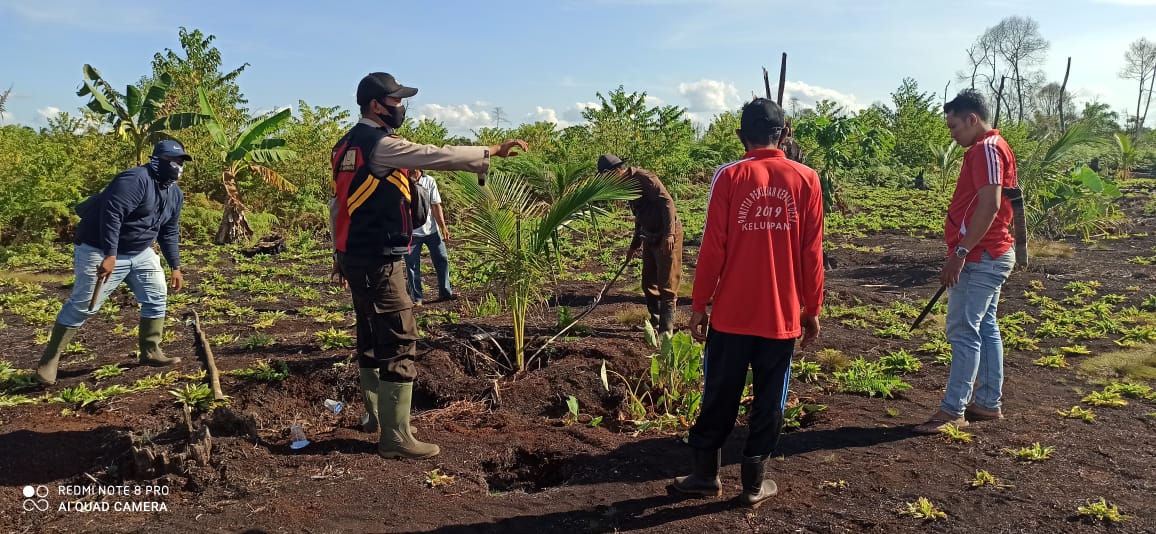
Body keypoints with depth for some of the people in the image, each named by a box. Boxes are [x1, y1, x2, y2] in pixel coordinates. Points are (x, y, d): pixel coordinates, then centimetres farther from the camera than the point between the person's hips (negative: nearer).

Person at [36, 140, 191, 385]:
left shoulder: (175, 193, 4)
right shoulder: (136, 180, -24)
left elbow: (170, 232, 12)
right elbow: (111, 215, -32)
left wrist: (175, 267, 9)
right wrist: (109, 256, -37)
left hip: (140, 252, 8)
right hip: (100, 251, -8)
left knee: (157, 296, 4)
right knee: (82, 305, -5)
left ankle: (150, 351, 15)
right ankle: (49, 359, 6)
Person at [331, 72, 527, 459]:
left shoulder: (349, 145, 15)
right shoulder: (379, 144, -15)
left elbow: (337, 204, 18)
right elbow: (436, 156, -20)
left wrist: (340, 255, 23)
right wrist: (493, 151, -15)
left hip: (357, 257, 10)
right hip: (379, 261, -10)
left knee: (371, 339, 17)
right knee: (398, 343, -8)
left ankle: (378, 417, 30)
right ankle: (396, 438, -4)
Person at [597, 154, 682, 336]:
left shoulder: (643, 178, -15)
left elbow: (667, 202, -23)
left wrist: (668, 234, -29)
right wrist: (635, 244, 27)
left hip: (667, 238, -10)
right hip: (651, 238, 10)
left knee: (666, 285, -5)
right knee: (648, 284, 14)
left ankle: (666, 331, 1)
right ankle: (655, 325, 25)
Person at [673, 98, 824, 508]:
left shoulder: (729, 176, -6)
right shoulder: (807, 180, -1)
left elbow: (713, 249, -7)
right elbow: (812, 254, 1)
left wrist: (699, 305, 1)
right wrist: (812, 310, 10)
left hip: (731, 313, -1)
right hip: (783, 315, 1)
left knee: (719, 397, 12)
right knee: (769, 401, 12)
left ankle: (706, 475, 23)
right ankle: (755, 483, 21)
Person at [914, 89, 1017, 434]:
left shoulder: (986, 149, -15)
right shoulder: (989, 148, 18)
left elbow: (989, 206, -24)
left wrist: (960, 253, -24)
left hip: (980, 257, -11)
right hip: (990, 255, 11)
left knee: (964, 332, -7)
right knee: (985, 328, 13)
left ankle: (952, 410, -2)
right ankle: (989, 403, 20)